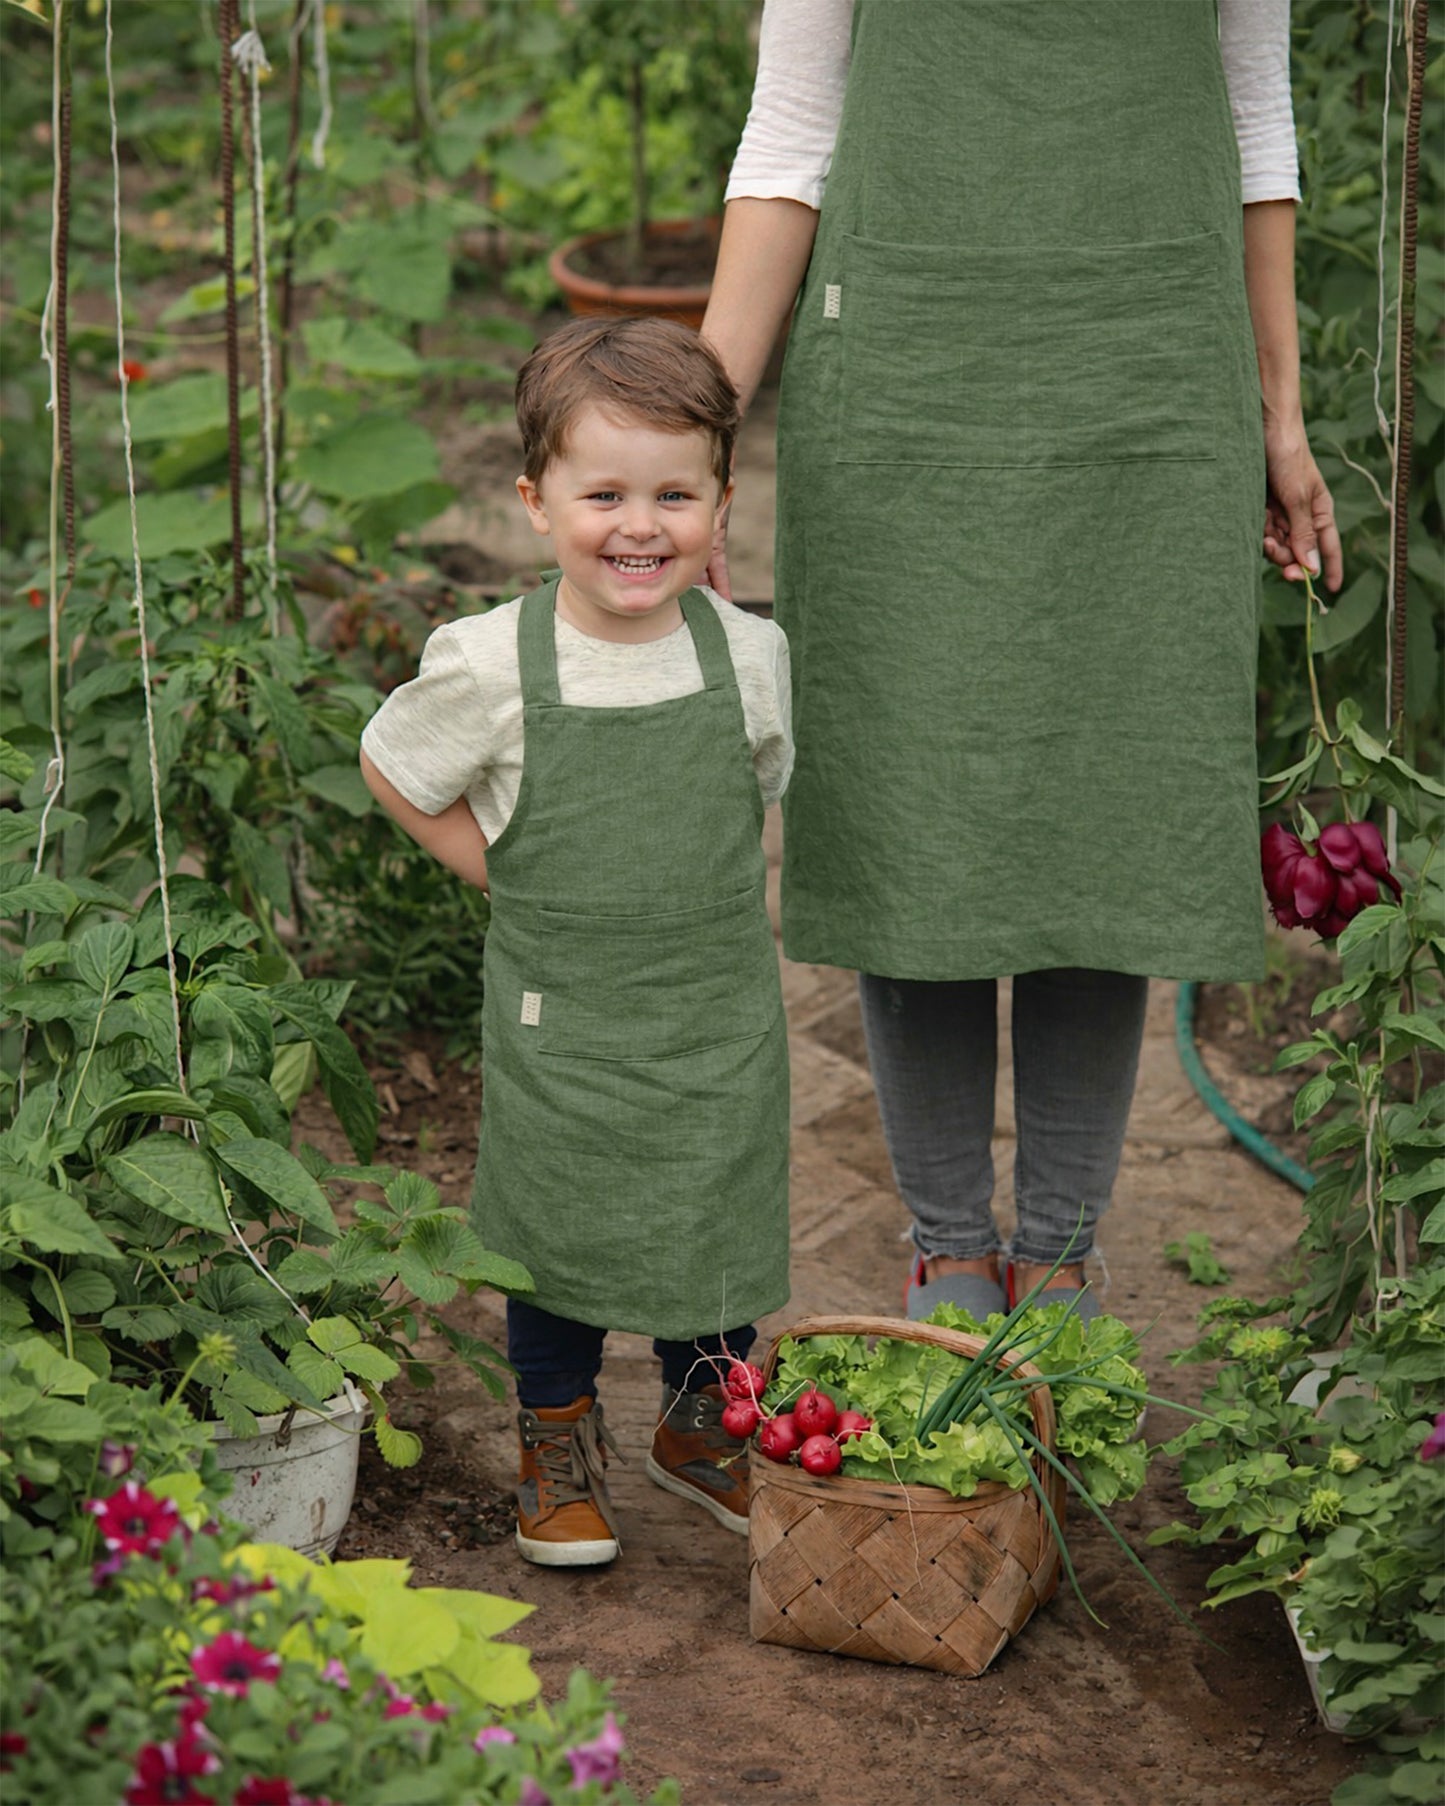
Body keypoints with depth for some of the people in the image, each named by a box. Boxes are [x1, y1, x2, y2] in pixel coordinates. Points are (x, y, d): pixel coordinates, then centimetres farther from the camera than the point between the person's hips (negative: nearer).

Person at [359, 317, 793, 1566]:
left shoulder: (750, 655, -8)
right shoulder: (492, 667, -16)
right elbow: (395, 774, 0)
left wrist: (692, 889, 4)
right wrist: (522, 883, -4)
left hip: (720, 1013, 2)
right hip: (556, 1017, -2)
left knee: (719, 1225, 14)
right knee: (561, 1235, 11)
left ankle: (703, 1429, 37)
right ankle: (559, 1444, 33)